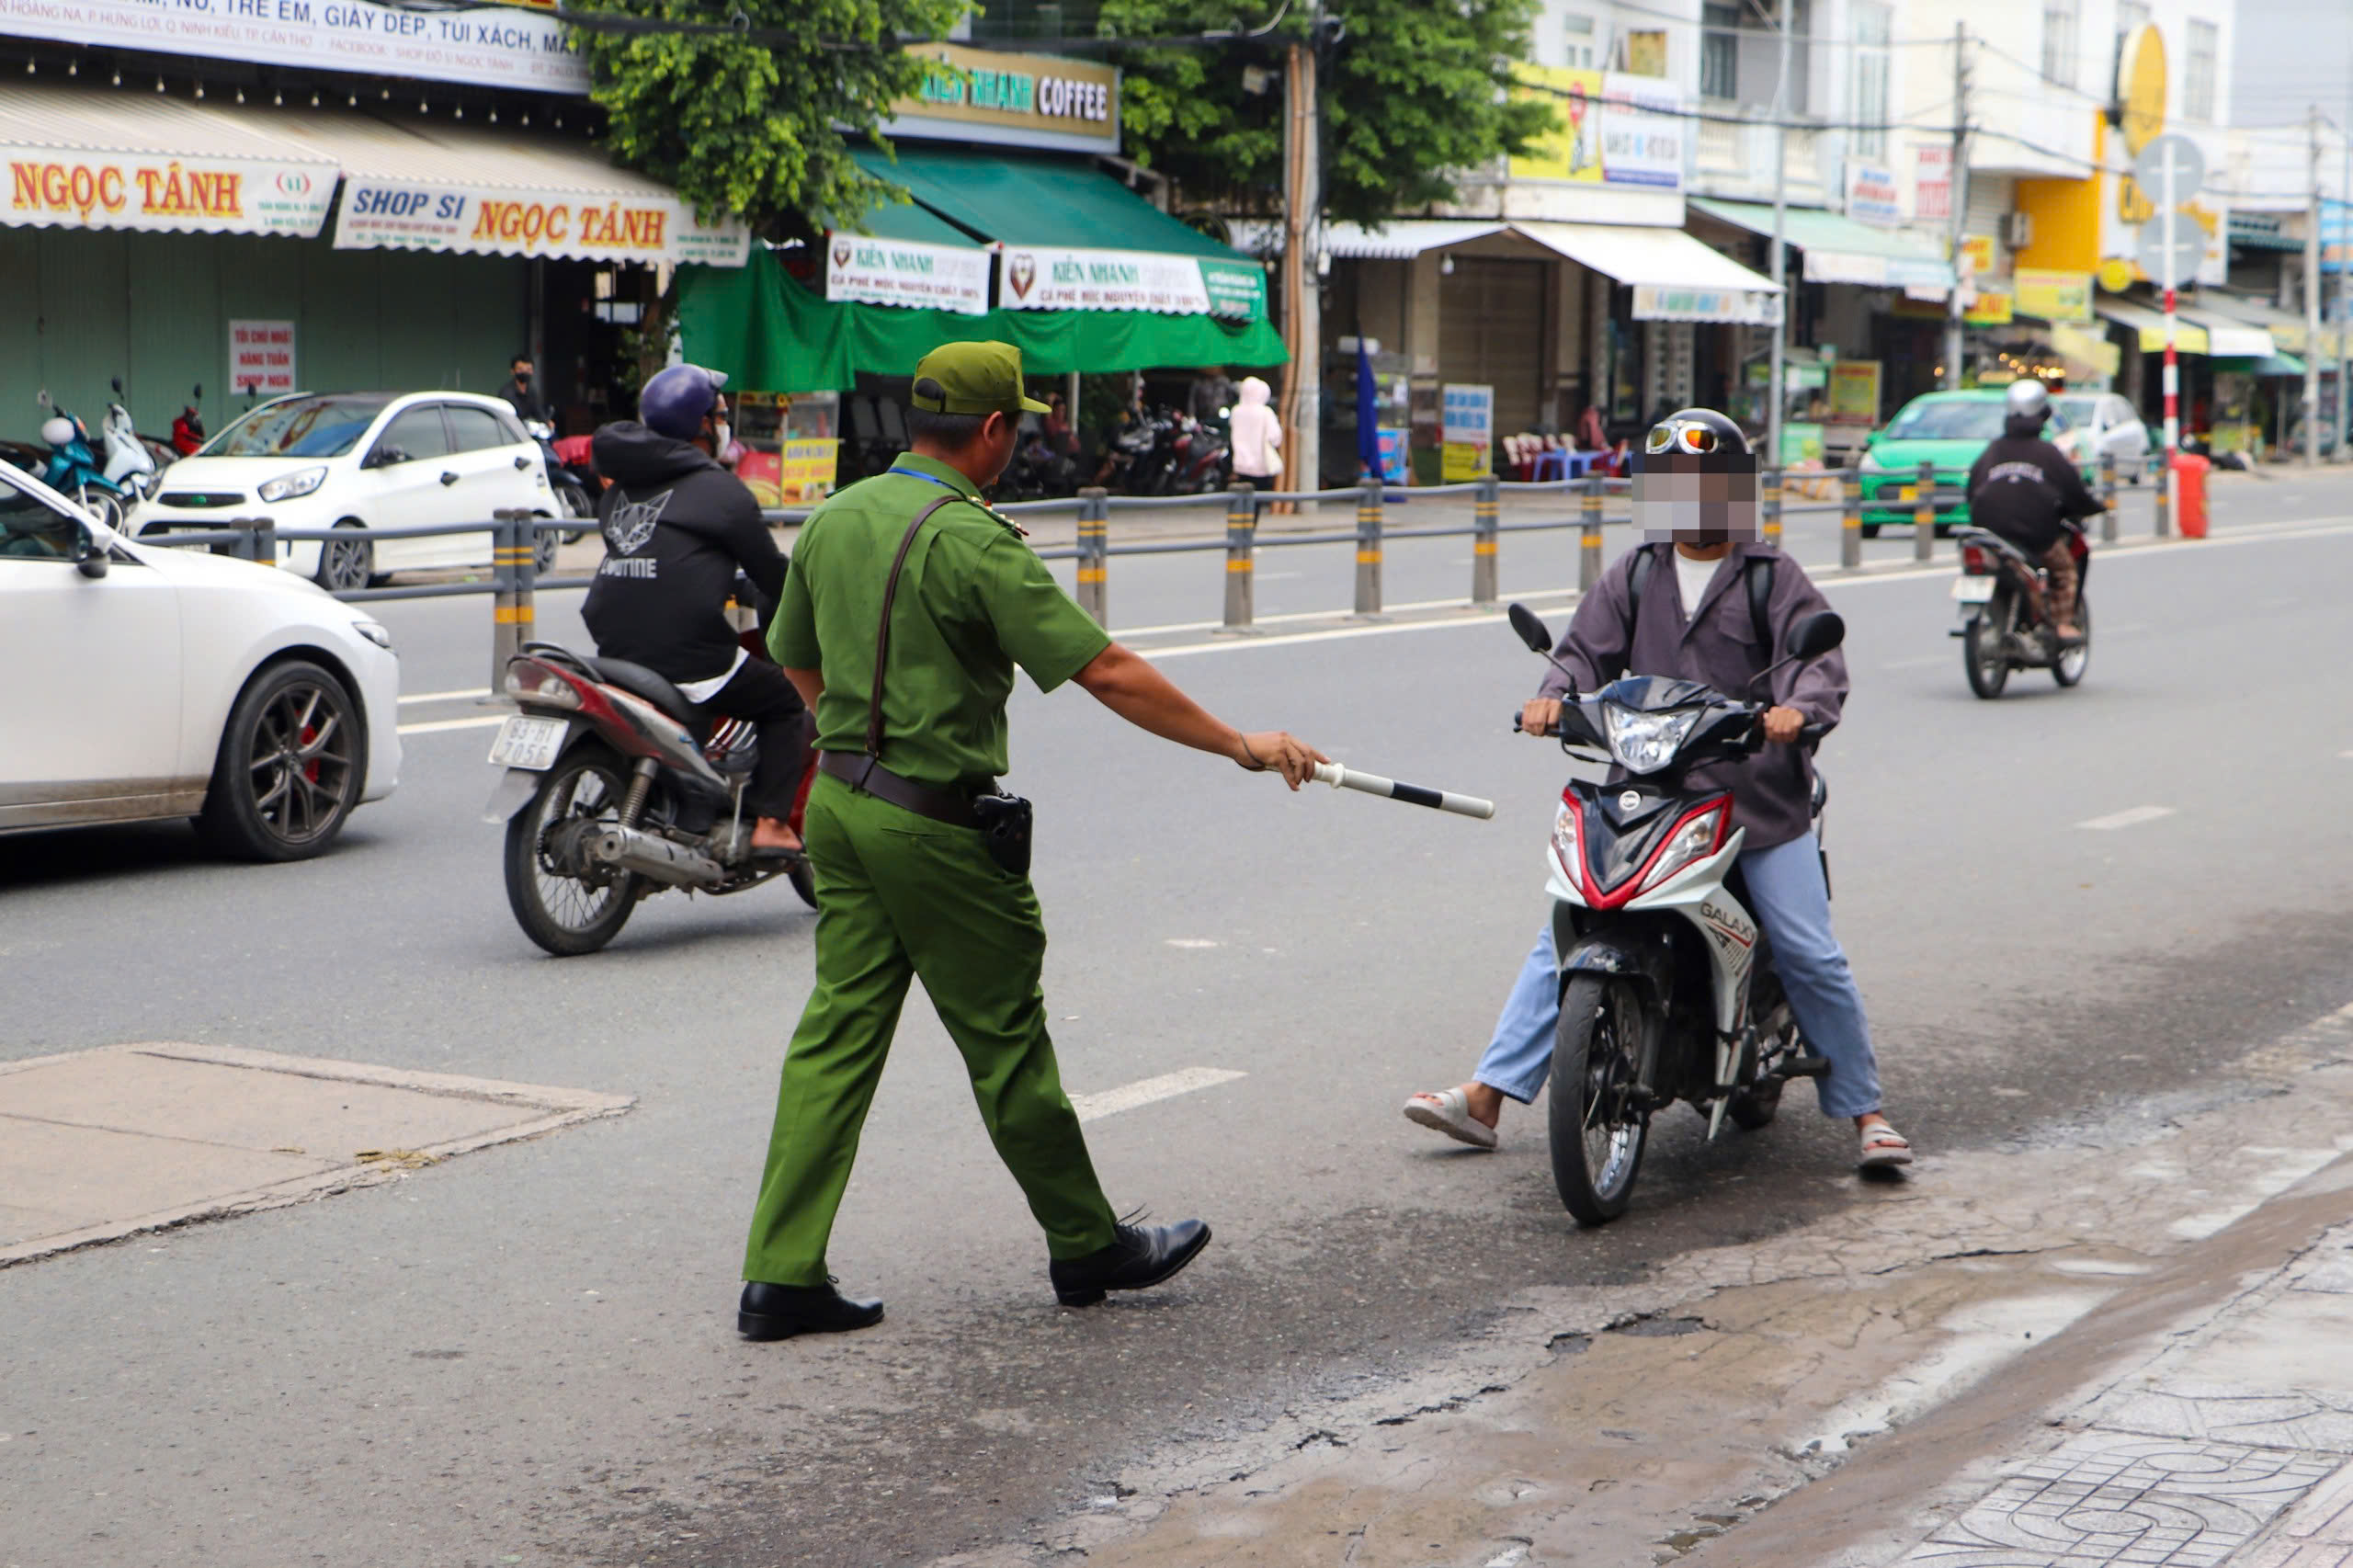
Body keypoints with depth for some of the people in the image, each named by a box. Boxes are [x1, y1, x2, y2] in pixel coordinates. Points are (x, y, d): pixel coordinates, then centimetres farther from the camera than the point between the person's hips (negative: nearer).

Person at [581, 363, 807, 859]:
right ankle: (770, 824, 0)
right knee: (787, 702, 11)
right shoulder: (719, 491, -5)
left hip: (615, 651, 7)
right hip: (691, 661, -7)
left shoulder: (620, 485, 16)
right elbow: (771, 572, 2)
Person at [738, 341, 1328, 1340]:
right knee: (1004, 1040, 6)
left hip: (839, 801, 8)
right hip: (935, 823, -7)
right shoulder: (972, 542, -17)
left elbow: (799, 662, 20)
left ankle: (781, 1275, 4)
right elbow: (1107, 674, -19)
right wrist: (1238, 744, -13)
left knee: (838, 1032, 8)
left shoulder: (834, 519, 7)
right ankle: (1087, 1246, 21)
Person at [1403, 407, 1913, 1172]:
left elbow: (1820, 662, -8)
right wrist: (1552, 695, -16)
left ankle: (1865, 1112, 10)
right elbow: (1587, 650, 7)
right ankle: (1487, 1096, 2)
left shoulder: (1775, 578, 3)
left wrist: (1798, 709, -31)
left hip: (1760, 798, -3)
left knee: (1811, 957, -6)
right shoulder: (1634, 575, 14)